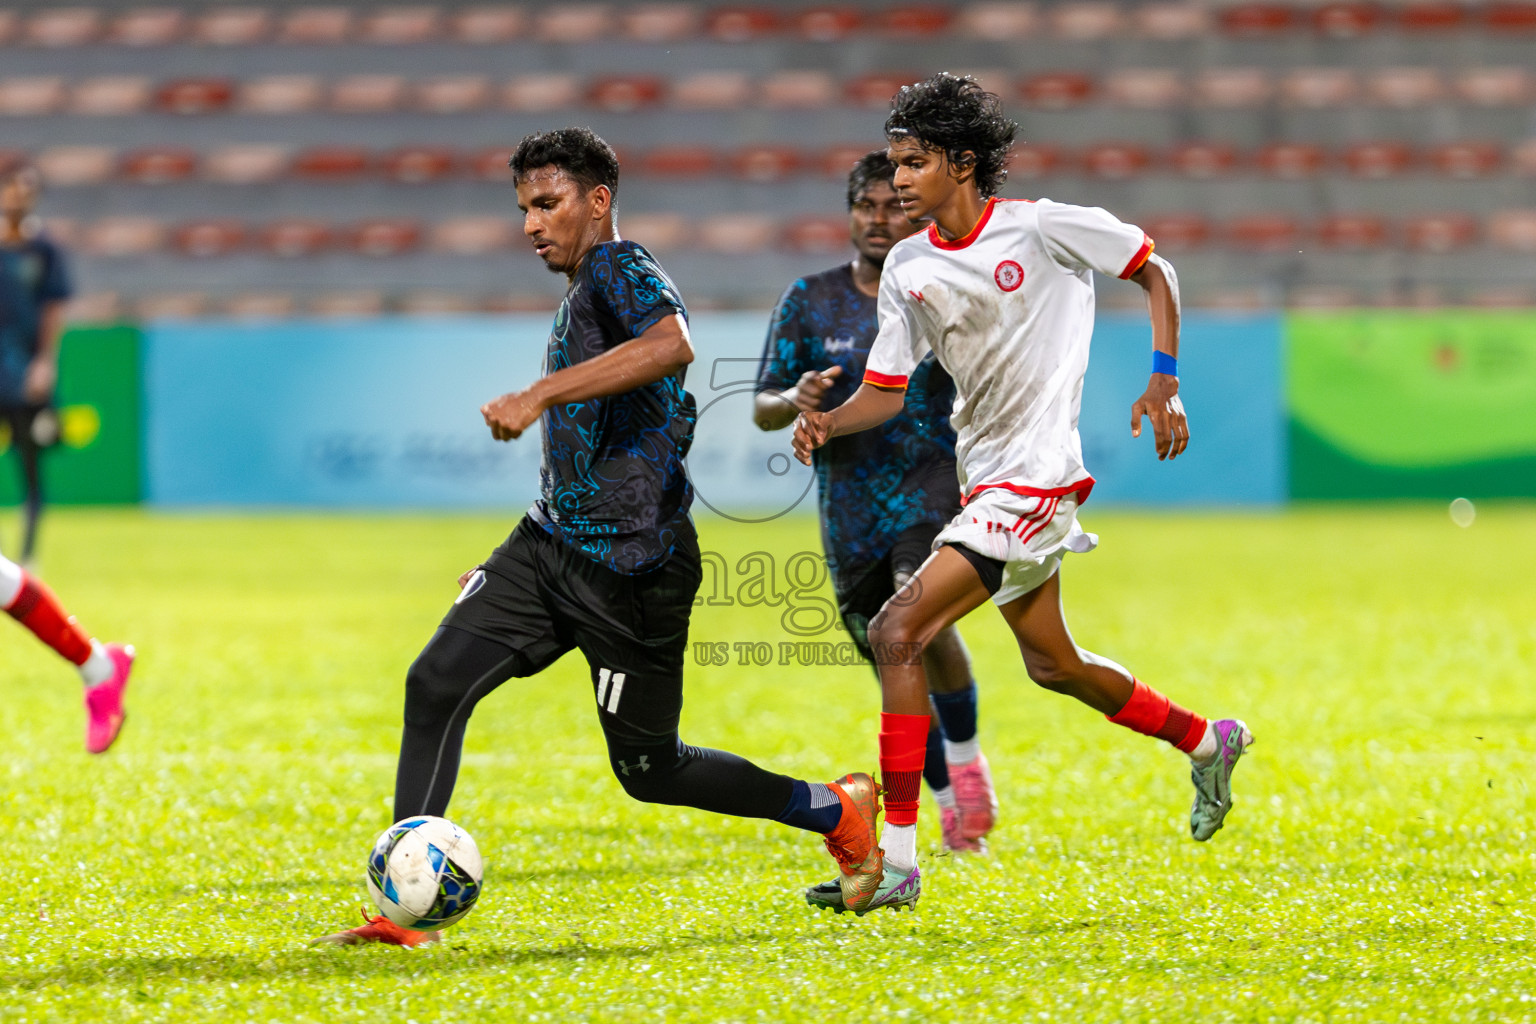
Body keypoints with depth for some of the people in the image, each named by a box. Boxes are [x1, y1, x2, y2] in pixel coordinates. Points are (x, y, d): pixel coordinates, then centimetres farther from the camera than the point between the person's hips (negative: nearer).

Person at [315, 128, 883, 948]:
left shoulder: (619, 267, -10)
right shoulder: (577, 300, 18)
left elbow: (671, 345, -35)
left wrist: (539, 394, -37)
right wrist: (511, 568, 28)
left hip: (632, 568, -8)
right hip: (551, 543, 9)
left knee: (649, 770, 3)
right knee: (436, 683, -10)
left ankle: (837, 812, 24)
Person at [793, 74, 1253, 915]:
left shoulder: (1041, 229, -12)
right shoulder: (907, 269, 5)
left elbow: (1153, 271, 0)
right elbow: (886, 389, 8)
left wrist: (1163, 384, -8)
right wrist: (828, 422, -12)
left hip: (1035, 476, -8)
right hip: (985, 477, 8)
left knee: (897, 633, -19)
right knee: (1052, 666, 21)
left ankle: (896, 858, -18)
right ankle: (1208, 742, 45)